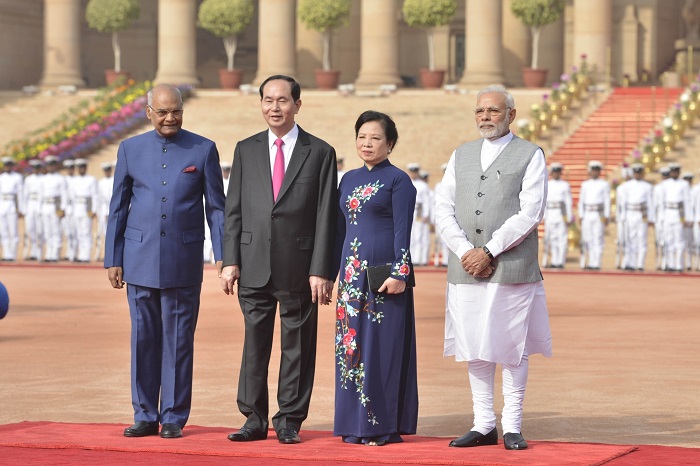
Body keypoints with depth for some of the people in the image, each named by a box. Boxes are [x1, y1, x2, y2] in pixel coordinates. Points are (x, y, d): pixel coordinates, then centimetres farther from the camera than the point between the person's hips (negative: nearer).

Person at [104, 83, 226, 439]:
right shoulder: (130, 149, 6)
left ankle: (174, 417, 9)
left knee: (178, 340, 2)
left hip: (183, 261, -2)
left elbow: (216, 207, 4)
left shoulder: (203, 150, 2)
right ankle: (145, 416, 13)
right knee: (143, 338, 5)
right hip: (140, 259, 2)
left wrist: (222, 256, -2)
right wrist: (113, 259, 6)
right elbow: (118, 207, 10)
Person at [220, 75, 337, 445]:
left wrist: (321, 271, -8)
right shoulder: (246, 150, 10)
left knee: (297, 347, 4)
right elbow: (233, 210, 9)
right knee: (254, 345, 5)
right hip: (254, 267, 2)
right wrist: (230, 261, 0)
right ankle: (255, 419, 13)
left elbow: (325, 217, -2)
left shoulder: (320, 153, 2)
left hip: (298, 269, -2)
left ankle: (290, 421, 12)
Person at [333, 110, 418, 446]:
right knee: (351, 344, 6)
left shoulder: (398, 180, -3)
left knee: (382, 343, -4)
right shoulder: (349, 180, 15)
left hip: (383, 274, -6)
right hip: (353, 273, 6)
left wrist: (399, 274, -16)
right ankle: (355, 423, 12)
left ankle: (385, 425, 0)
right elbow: (340, 229, 17)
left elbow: (403, 231, -9)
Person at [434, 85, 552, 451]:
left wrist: (488, 251, -13)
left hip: (512, 268, -4)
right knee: (474, 349, 6)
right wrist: (464, 251, -7)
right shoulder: (461, 155, 16)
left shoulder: (530, 156, 3)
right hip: (465, 269, 4)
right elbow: (443, 208, 9)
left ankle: (512, 427, 7)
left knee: (512, 349, 0)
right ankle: (484, 425, 14)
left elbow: (530, 213, -8)